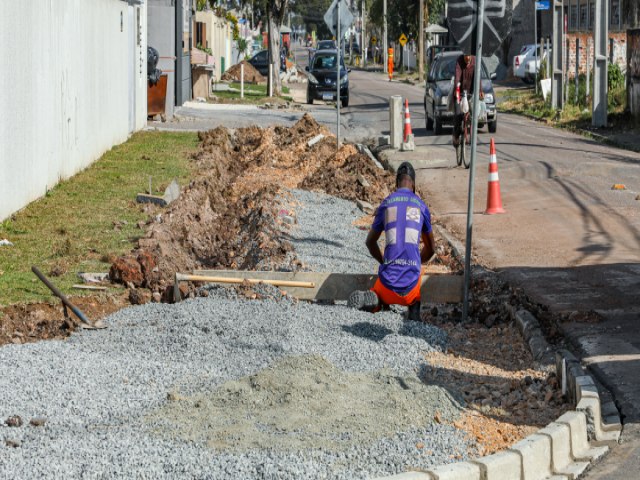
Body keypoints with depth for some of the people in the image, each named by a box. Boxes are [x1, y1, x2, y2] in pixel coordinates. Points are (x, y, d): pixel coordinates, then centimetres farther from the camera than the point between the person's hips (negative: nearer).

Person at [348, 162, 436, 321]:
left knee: (381, 296, 33)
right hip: (411, 285, 0)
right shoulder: (421, 206, 7)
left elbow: (370, 242, 19)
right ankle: (414, 309, 6)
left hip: (389, 281, 0)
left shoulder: (386, 204, 6)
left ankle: (371, 300, -8)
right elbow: (431, 248, 20)